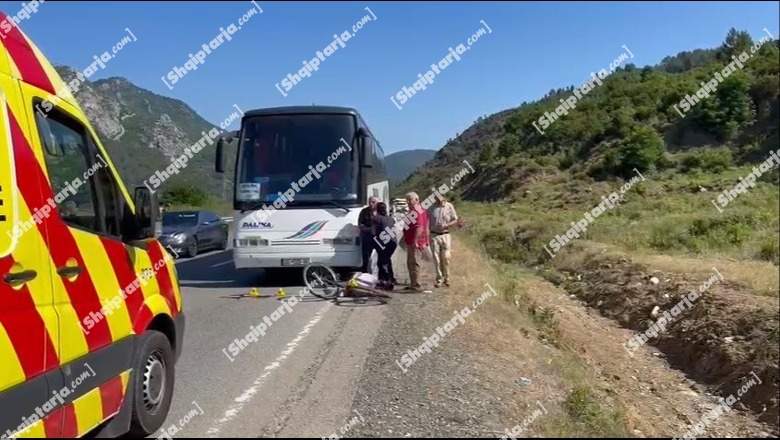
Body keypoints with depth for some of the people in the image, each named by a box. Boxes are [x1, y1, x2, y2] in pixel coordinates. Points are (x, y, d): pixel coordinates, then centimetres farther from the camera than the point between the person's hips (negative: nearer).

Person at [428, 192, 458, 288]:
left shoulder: (449, 206, -1)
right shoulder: (432, 207, 1)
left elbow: (455, 220, 3)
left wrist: (445, 225, -13)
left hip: (445, 235, -1)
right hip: (434, 235, 1)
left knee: (445, 258, 2)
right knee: (436, 258, 1)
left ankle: (446, 278, 17)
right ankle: (439, 279, 9)